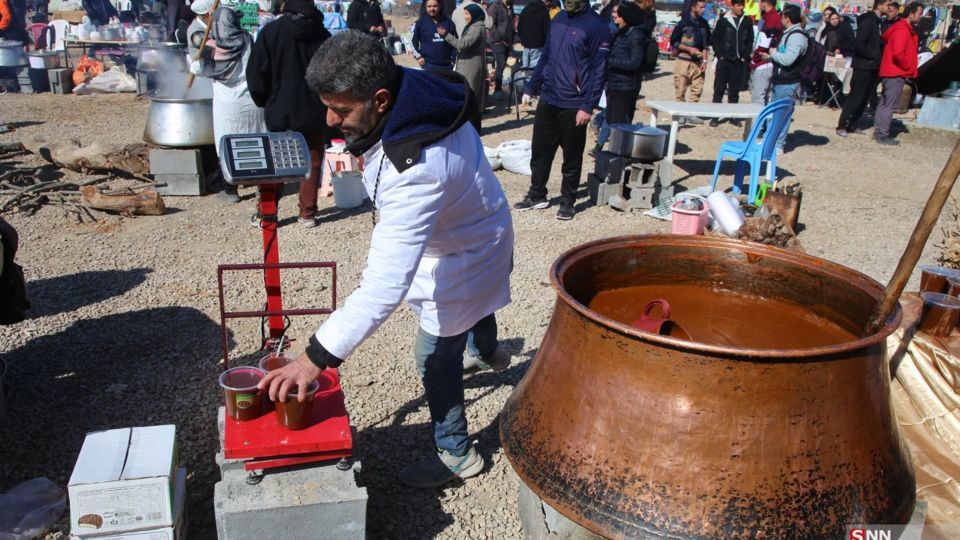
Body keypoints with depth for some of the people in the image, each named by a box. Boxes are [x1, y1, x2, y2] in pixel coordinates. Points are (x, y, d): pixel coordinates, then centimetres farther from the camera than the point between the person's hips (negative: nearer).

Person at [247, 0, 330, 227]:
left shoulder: (271, 31, -8)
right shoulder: (323, 34, -2)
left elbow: (256, 73, -6)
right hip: (314, 112, 1)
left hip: (280, 111, -1)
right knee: (312, 163, 11)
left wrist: (266, 102, 8)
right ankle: (308, 213, 12)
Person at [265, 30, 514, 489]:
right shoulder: (415, 86, -21)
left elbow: (386, 283, -48)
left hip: (462, 256, -9)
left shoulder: (417, 168, -46)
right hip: (476, 226, 9)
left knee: (436, 356, 6)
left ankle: (455, 455, 31)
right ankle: (486, 350, 70)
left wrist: (318, 356, -46)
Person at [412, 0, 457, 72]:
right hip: (428, 65, -2)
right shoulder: (420, 22, 1)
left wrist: (453, 60, 6)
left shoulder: (448, 22, 7)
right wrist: (418, 56, -4)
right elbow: (412, 41, 6)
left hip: (446, 65, 3)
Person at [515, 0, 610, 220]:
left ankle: (567, 201, 20)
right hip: (547, 99, 6)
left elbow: (599, 70, -14)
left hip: (573, 105, -6)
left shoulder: (596, 26, -11)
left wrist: (588, 106, -19)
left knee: (572, 157, 7)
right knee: (539, 151, 12)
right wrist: (530, 88, 13)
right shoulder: (559, 19, 10)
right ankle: (537, 195, 26)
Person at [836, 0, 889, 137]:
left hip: (872, 66, 9)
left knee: (864, 98, 9)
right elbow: (859, 44, -21)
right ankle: (842, 126, -2)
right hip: (863, 65, -9)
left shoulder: (877, 22, 14)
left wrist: (877, 58, 2)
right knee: (855, 97, -6)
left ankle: (851, 124, 15)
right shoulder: (868, 21, -13)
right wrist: (874, 55, -14)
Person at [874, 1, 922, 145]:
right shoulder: (902, 30, -16)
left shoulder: (906, 29, 15)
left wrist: (909, 67, 12)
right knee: (890, 105, -7)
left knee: (884, 103, 13)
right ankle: (883, 135, -4)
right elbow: (898, 53, -25)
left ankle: (878, 132, 19)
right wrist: (908, 67, -11)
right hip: (896, 73, -10)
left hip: (890, 72, 10)